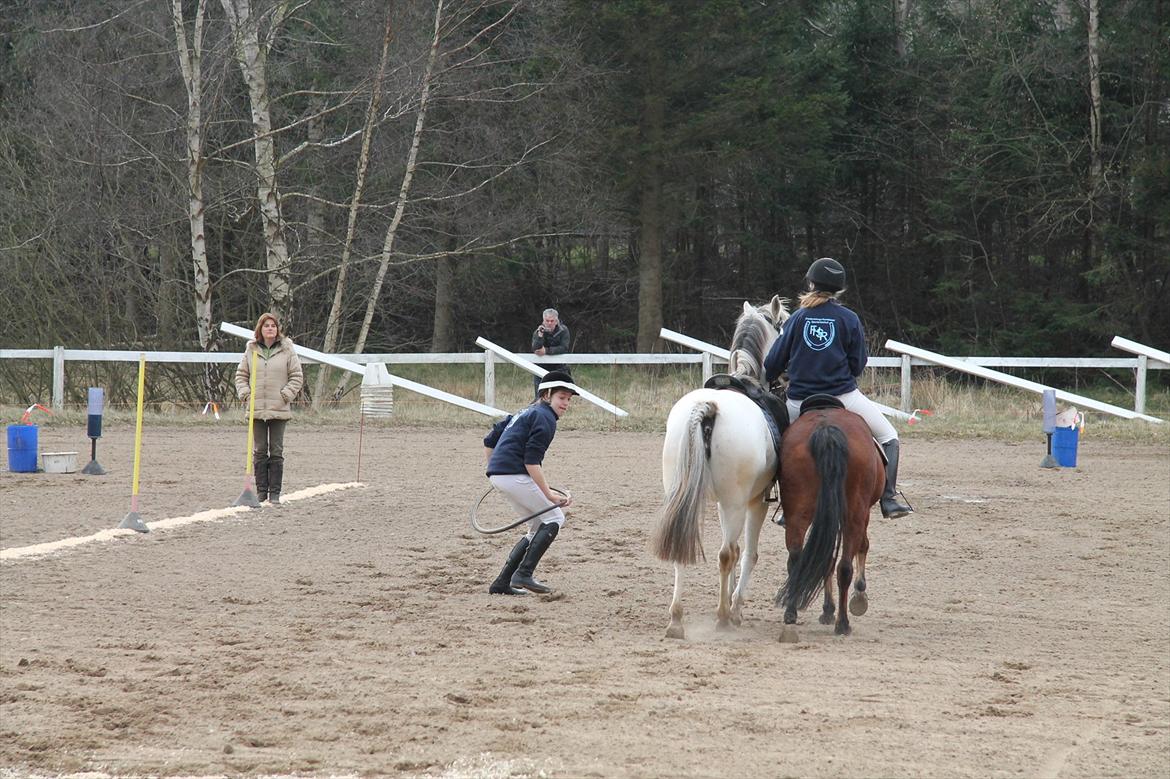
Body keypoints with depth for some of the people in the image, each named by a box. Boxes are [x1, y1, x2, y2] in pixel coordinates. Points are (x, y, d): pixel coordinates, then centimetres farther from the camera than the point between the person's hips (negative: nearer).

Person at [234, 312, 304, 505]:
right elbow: (241, 375, 13)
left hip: (279, 410, -2)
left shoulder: (287, 350, 0)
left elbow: (297, 376, 1)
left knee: (276, 452, 2)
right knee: (259, 452, 5)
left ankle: (275, 493, 5)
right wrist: (245, 394, -1)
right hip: (257, 409, 2)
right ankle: (261, 491, 11)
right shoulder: (251, 350, 6)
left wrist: (285, 395, -8)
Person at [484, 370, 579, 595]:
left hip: (497, 474, 10)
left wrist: (495, 471, 33)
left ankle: (502, 584, 10)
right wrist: (549, 494, -21)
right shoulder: (545, 418, -7)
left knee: (539, 526, 15)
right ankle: (523, 574, -13)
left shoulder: (525, 413, 24)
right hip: (514, 474, -10)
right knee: (554, 517, -2)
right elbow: (532, 461, -18)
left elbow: (489, 442, 28)